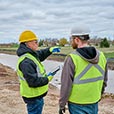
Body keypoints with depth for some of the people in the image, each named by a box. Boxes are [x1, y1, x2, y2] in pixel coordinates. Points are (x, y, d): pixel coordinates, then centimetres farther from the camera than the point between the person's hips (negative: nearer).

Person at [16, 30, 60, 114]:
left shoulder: (30, 54, 3)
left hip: (37, 94, 10)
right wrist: (47, 79, -19)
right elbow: (33, 81, -32)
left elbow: (40, 55, 24)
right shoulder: (26, 61, -28)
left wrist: (50, 50, 7)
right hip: (33, 97, -10)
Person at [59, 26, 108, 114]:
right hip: (94, 103, 5)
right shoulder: (101, 56, -2)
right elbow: (104, 81, 8)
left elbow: (66, 84, -15)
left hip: (77, 104, -4)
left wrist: (62, 104, -4)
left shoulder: (72, 58, -19)